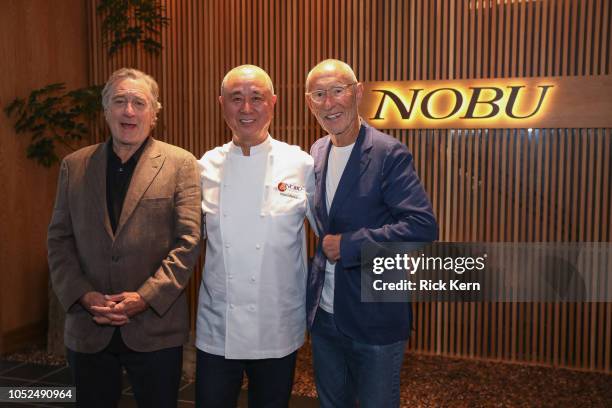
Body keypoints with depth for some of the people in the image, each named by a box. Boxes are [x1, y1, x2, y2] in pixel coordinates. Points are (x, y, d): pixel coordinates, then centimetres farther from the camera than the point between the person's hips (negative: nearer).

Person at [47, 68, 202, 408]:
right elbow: (59, 239, 6)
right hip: (87, 328, 3)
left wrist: (145, 297, -15)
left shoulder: (180, 164, -4)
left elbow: (188, 240, -9)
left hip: (156, 328, -3)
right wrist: (83, 296, -7)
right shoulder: (74, 166, 7)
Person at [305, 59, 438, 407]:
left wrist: (349, 245, -22)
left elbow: (423, 227, -23)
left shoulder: (389, 153, -15)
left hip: (374, 319, -6)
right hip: (323, 314, 6)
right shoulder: (316, 153, 4)